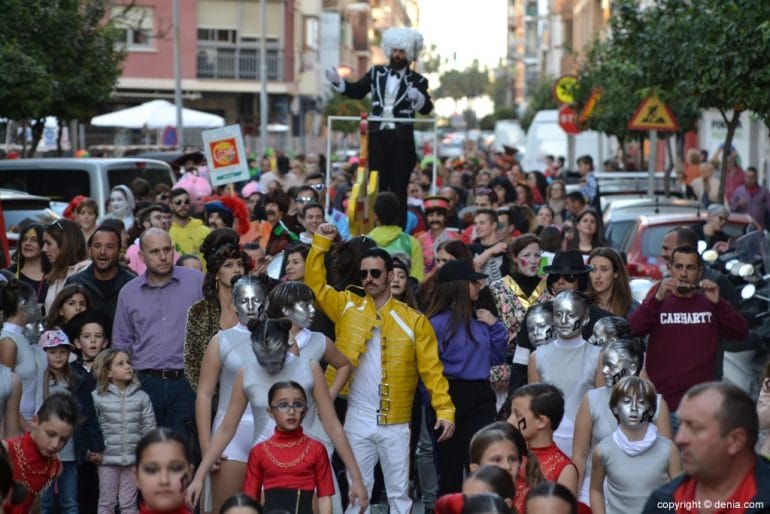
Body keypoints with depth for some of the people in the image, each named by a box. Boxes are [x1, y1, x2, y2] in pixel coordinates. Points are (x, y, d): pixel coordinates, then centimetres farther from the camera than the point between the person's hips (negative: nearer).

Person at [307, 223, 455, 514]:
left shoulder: (413, 320, -1)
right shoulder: (347, 307, 5)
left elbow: (431, 369, -3)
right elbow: (315, 283, 1)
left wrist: (445, 410, -11)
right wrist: (322, 242, -7)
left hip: (395, 423, -1)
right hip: (357, 420, 1)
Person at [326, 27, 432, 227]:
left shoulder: (417, 81, 1)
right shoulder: (377, 73, 12)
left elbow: (427, 108, -10)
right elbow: (357, 91, 18)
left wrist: (418, 98, -31)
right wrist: (338, 82, 4)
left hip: (402, 138, -3)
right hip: (378, 136, 3)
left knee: (399, 187, -3)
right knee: (377, 185, 4)